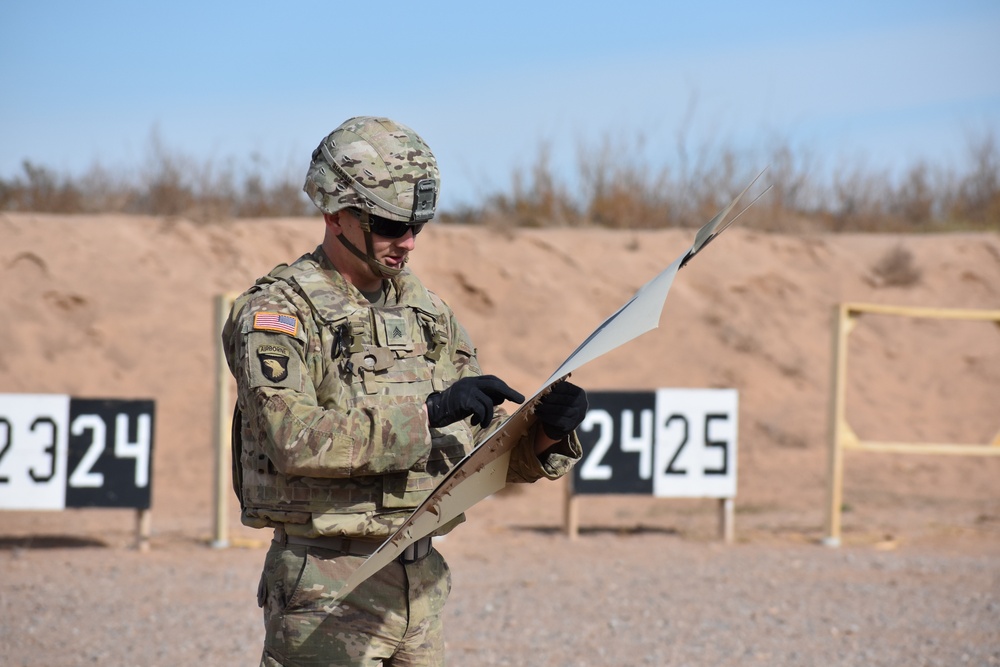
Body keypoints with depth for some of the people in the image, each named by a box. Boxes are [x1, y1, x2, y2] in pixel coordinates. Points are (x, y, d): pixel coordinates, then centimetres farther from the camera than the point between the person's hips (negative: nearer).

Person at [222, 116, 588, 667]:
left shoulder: (428, 312, 14)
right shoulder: (278, 311, -7)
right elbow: (298, 439, -23)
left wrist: (542, 435, -8)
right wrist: (428, 411, -26)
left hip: (421, 581, 7)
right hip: (326, 591, -7)